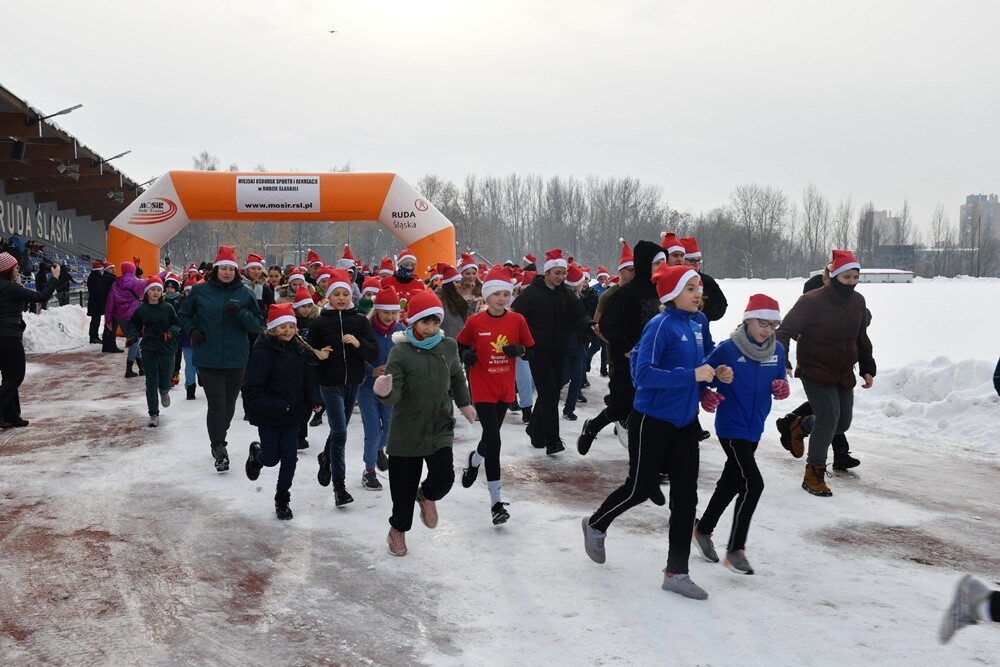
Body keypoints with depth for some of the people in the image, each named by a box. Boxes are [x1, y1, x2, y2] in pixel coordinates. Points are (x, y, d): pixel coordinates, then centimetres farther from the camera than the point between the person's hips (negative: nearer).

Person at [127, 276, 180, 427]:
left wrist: (171, 332, -17)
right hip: (149, 349, 1)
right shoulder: (141, 309, 1)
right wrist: (133, 338, -7)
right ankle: (154, 414, 8)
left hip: (167, 348, -1)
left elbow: (176, 324, 3)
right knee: (151, 383, 0)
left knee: (165, 382, 2)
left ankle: (164, 392, 41)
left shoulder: (168, 308, -3)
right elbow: (135, 326, 11)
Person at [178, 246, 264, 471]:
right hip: (208, 358, -2)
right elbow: (184, 315, 15)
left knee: (229, 403, 12)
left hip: (236, 359, 2)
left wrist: (240, 313, -15)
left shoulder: (245, 294, 3)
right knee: (216, 404, -8)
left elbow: (258, 324, 2)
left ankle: (218, 441, 34)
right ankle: (219, 449, -1)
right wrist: (192, 330, -3)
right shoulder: (200, 291, 2)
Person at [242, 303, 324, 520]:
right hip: (268, 416, -4)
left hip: (293, 414, 4)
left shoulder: (299, 349, 0)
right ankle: (256, 453, 45)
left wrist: (315, 400, -9)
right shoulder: (263, 352, -18)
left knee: (290, 457, 5)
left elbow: (309, 378, 8)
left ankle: (282, 499, 23)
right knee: (272, 458, 8)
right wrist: (275, 407, -25)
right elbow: (251, 388, -20)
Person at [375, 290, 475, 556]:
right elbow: (394, 395, -20)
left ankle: (427, 496, 25)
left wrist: (464, 404, 26)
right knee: (403, 486, 7)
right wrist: (385, 392, -42)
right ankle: (398, 529, 34)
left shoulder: (448, 347, 0)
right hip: (406, 432, -2)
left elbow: (457, 378, 19)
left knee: (444, 477, -12)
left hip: (440, 428, 3)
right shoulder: (400, 352, -13)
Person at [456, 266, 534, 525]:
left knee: (491, 435, 16)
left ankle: (474, 460, 47)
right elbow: (459, 347, 7)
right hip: (482, 388, -4)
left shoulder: (517, 320, -3)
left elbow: (530, 352, 5)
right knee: (493, 438, -12)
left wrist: (518, 350, -16)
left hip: (505, 388, 4)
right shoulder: (475, 322, -8)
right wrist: (468, 356, -13)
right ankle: (496, 502, 4)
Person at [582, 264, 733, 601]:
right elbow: (644, 374, -25)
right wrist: (693, 375, -27)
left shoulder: (695, 326, 7)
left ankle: (677, 572, 14)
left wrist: (715, 374, -3)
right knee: (641, 487, 8)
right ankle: (596, 526, 36)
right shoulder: (661, 325, -18)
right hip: (652, 422, -7)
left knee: (685, 496, 5)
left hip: (685, 423, 7)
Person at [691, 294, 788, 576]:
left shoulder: (777, 350, 2)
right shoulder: (728, 349, -15)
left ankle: (703, 530, 37)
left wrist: (782, 388, -10)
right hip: (731, 428, -7)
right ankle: (735, 550, -3)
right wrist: (706, 395, -29)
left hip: (754, 429, 7)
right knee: (753, 483, -13)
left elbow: (779, 381, 12)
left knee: (730, 483, 18)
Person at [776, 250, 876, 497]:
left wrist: (867, 368, 14)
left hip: (844, 373, 7)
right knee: (829, 416, -17)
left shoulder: (858, 301, 2)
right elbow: (786, 330, -17)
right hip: (815, 371, -7)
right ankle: (813, 474, -4)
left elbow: (861, 338, 15)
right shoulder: (812, 301, -18)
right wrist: (782, 363, -28)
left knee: (843, 422, 7)